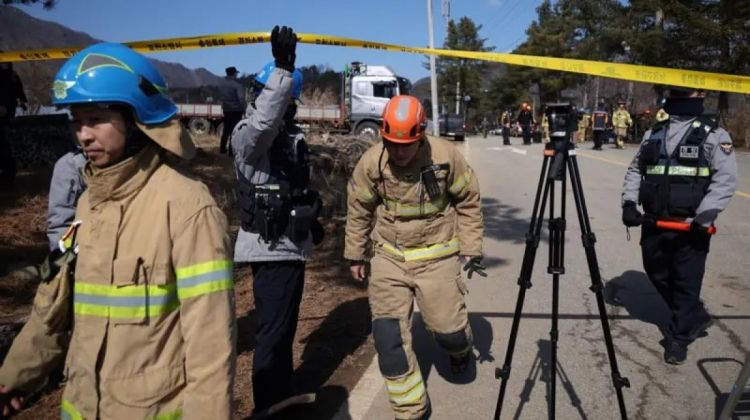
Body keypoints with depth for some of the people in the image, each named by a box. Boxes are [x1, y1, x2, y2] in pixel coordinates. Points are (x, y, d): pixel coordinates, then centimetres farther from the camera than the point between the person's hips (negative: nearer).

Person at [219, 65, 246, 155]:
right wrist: (244, 109, -15)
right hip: (236, 110, -7)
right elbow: (241, 98, -23)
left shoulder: (222, 83, 7)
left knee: (226, 129, 17)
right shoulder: (237, 84, -15)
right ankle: (232, 150, 0)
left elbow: (221, 96, 10)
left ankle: (222, 148, 23)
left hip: (226, 109, 7)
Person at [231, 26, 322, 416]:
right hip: (271, 248, -9)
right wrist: (282, 68, -45)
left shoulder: (291, 133, 14)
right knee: (272, 329, -5)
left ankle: (282, 395, 37)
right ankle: (267, 406, 10)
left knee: (284, 324, 20)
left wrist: (311, 221, 24)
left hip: (290, 244, 9)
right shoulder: (249, 135, -13)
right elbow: (263, 122, -39)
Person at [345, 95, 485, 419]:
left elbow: (469, 202, -1)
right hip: (389, 257, 2)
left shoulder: (446, 156, -14)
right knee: (387, 333, -5)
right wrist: (355, 254, 10)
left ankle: (460, 348, 44)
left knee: (448, 327, 2)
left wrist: (471, 248, -2)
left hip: (436, 256, -1)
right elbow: (358, 210, 5)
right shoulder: (371, 161, -10)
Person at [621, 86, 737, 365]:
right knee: (657, 273, 16)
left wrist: (703, 218, -19)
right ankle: (694, 317, 38)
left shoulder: (714, 135, -3)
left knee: (686, 283, 2)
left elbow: (725, 181, -11)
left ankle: (678, 338, 19)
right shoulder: (653, 134, 13)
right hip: (654, 222, 6)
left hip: (691, 225, -5)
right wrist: (629, 202, 3)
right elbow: (635, 170, 19)